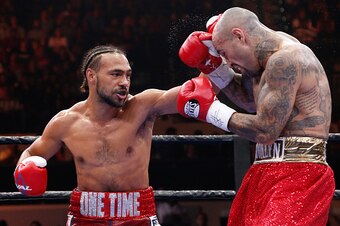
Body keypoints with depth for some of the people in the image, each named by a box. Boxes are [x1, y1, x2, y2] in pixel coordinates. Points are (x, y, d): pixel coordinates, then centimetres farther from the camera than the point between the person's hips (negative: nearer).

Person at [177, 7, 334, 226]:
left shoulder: (285, 60, -15)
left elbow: (265, 131, -18)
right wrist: (213, 64, 18)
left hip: (297, 176, -10)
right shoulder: (277, 47, 15)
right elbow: (251, 100, 30)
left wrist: (211, 110, -6)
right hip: (269, 174, 10)